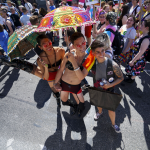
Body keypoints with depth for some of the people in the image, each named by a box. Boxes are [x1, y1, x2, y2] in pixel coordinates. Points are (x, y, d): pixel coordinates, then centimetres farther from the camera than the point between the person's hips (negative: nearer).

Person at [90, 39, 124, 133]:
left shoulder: (112, 65, -29)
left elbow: (121, 78, -17)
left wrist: (110, 85, -29)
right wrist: (96, 83, -9)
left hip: (109, 90, -3)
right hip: (97, 88, 3)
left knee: (111, 108, 12)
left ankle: (113, 124, 43)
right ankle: (100, 112, 63)